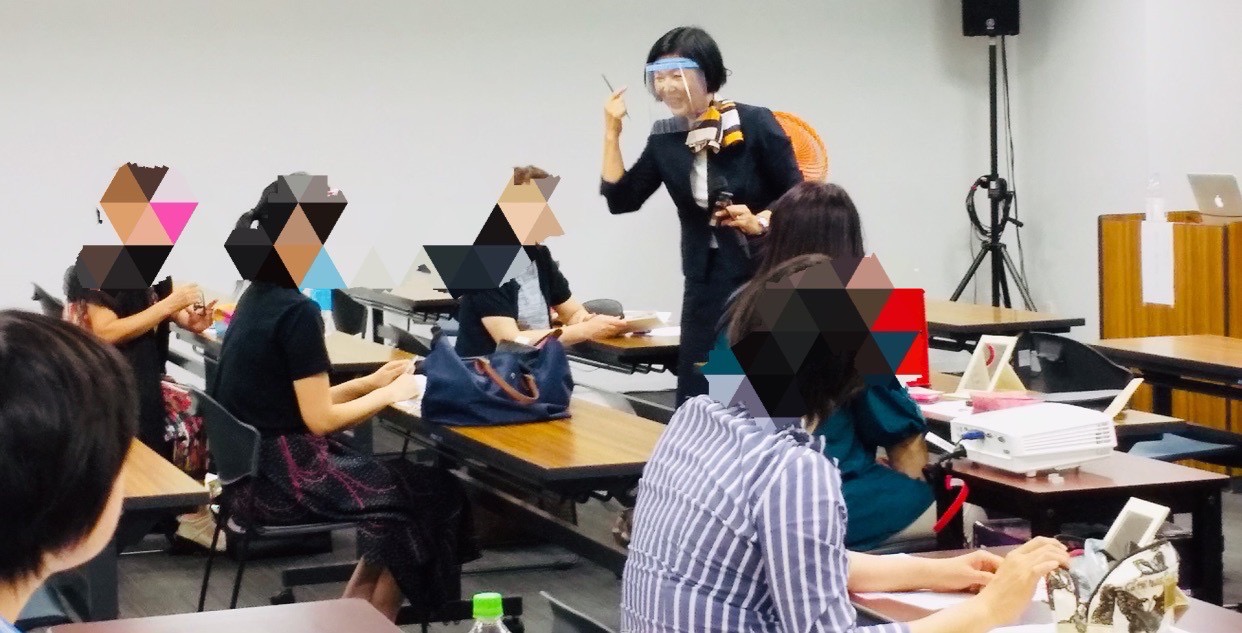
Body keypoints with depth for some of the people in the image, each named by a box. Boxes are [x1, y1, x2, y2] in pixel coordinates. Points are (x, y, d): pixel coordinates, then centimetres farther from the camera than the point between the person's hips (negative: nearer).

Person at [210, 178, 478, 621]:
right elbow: (320, 418, -17)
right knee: (432, 494, 4)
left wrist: (371, 382, 12)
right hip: (280, 475, -9)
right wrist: (389, 394, -4)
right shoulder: (297, 310, -19)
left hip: (251, 465, 9)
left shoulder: (258, 296, 9)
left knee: (398, 480, 17)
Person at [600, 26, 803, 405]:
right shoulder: (665, 139, 4)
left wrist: (760, 222, -24)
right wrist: (612, 133, -4)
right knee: (695, 401, 3)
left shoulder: (755, 125, -10)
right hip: (706, 281, 5)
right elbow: (621, 200, 1)